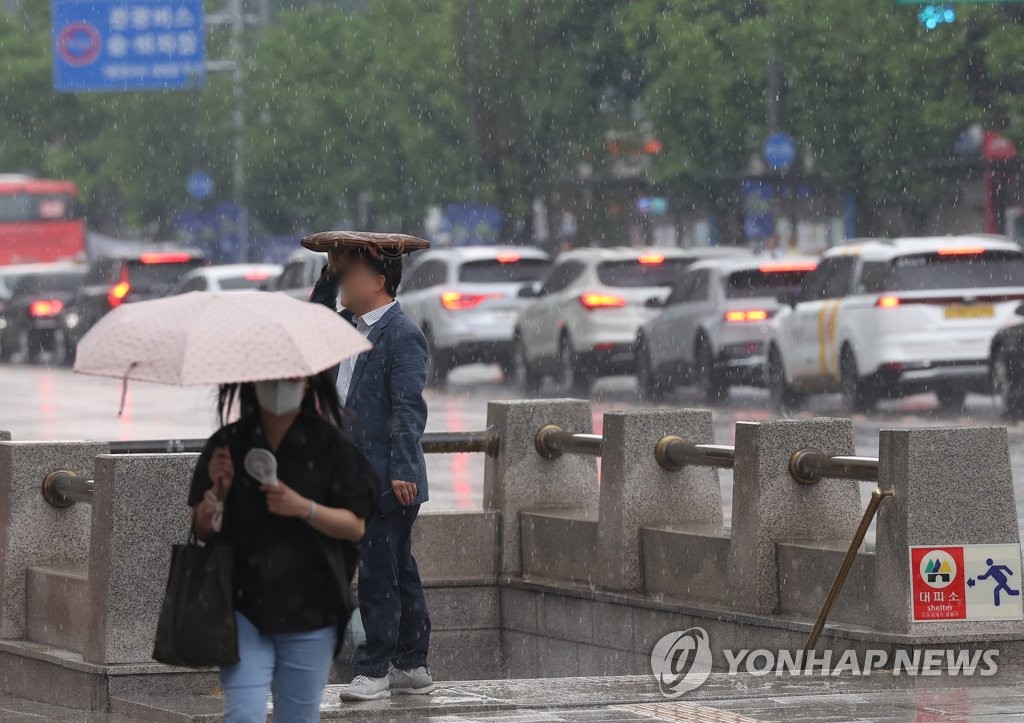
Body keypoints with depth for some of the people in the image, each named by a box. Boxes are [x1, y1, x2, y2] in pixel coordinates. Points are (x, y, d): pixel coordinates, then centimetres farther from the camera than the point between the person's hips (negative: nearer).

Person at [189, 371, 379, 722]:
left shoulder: (331, 445, 1)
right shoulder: (228, 444, 6)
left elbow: (355, 527, 0)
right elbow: (202, 529, 10)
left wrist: (304, 508, -16)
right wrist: (219, 490, -10)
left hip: (308, 610, 0)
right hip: (244, 605, 1)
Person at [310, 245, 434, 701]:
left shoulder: (402, 335, -13)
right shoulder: (351, 326, 12)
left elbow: (409, 407, -18)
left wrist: (402, 471, -23)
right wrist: (330, 274, 14)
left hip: (390, 479, -9)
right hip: (361, 476, 9)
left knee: (378, 573, -6)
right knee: (398, 571, 14)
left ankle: (375, 670, -1)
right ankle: (412, 666, 20)